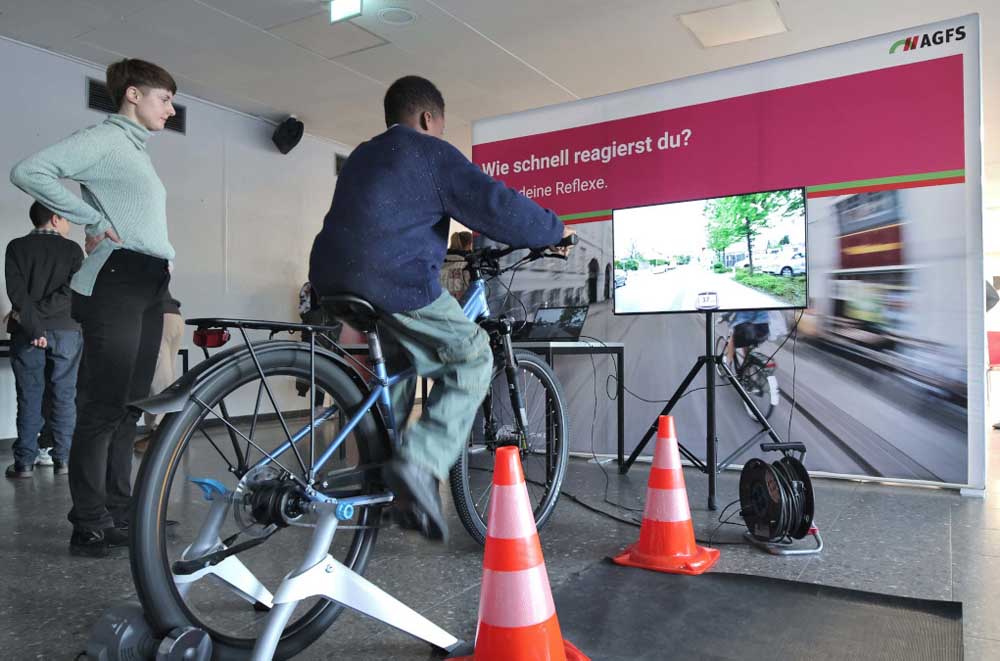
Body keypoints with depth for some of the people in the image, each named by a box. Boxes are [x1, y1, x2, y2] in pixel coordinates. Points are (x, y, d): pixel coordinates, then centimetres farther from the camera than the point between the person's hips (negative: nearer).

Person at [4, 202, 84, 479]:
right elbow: (72, 292, -11)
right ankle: (63, 459, 7)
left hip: (27, 333, 1)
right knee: (63, 397, 5)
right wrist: (37, 314, -9)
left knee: (29, 397, 5)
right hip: (66, 331, 0)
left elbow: (17, 291, -10)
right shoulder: (72, 249, 0)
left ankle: (25, 462, 6)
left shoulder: (17, 247, 2)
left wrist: (33, 326, -12)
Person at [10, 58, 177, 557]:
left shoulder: (136, 149, 24)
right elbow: (28, 172, -14)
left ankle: (119, 516, 16)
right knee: (103, 407, -7)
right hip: (115, 283, -9)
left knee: (128, 407, 9)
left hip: (147, 288, 9)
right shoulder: (103, 138, -3)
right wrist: (95, 222, -11)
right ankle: (90, 526, 0)